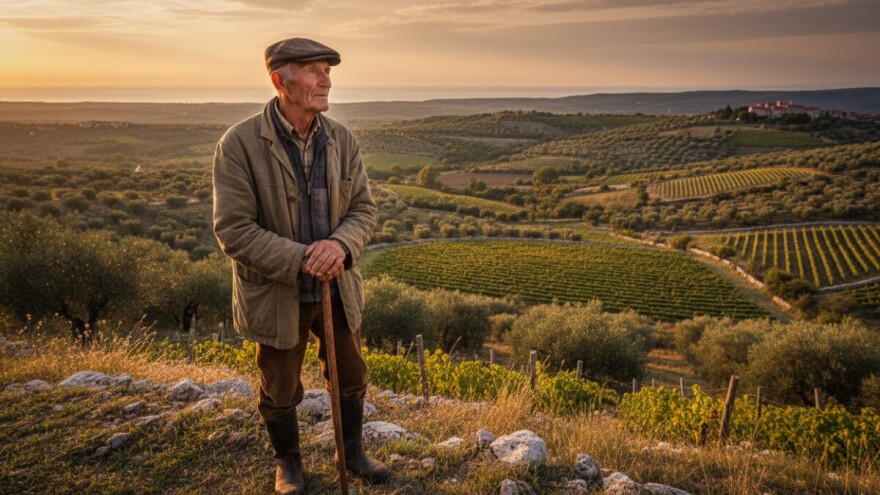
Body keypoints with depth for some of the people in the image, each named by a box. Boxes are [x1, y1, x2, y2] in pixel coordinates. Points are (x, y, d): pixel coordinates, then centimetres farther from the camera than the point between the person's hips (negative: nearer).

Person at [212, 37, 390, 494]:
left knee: (351, 379, 20)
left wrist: (340, 244, -24)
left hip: (338, 288, 4)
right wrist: (300, 260, -28)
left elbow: (364, 208, -2)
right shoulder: (239, 144, -18)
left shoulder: (342, 139, -4)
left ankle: (353, 453, 45)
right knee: (280, 392, 17)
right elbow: (233, 230, -20)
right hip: (277, 295, -4)